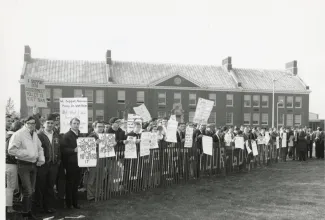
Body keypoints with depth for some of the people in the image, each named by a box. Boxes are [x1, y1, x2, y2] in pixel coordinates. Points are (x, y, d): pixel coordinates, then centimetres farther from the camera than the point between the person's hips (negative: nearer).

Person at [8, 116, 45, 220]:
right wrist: (27, 153, -19)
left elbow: (40, 148, 21)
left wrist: (41, 158, 5)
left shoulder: (35, 135, 12)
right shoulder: (18, 134, -12)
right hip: (23, 165, -7)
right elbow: (11, 150, -18)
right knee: (28, 191, -9)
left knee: (31, 191, 15)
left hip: (34, 165, 7)